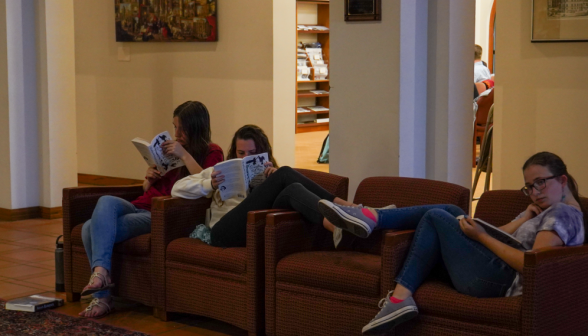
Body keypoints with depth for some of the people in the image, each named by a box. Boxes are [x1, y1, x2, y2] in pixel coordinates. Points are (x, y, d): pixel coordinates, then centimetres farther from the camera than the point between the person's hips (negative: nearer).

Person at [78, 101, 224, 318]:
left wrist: (184, 155, -13)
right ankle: (100, 272, -33)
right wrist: (149, 178, 10)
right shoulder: (169, 147, 26)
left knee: (96, 229, -26)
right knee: (106, 202, -28)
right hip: (139, 207, 6)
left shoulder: (212, 153, 6)